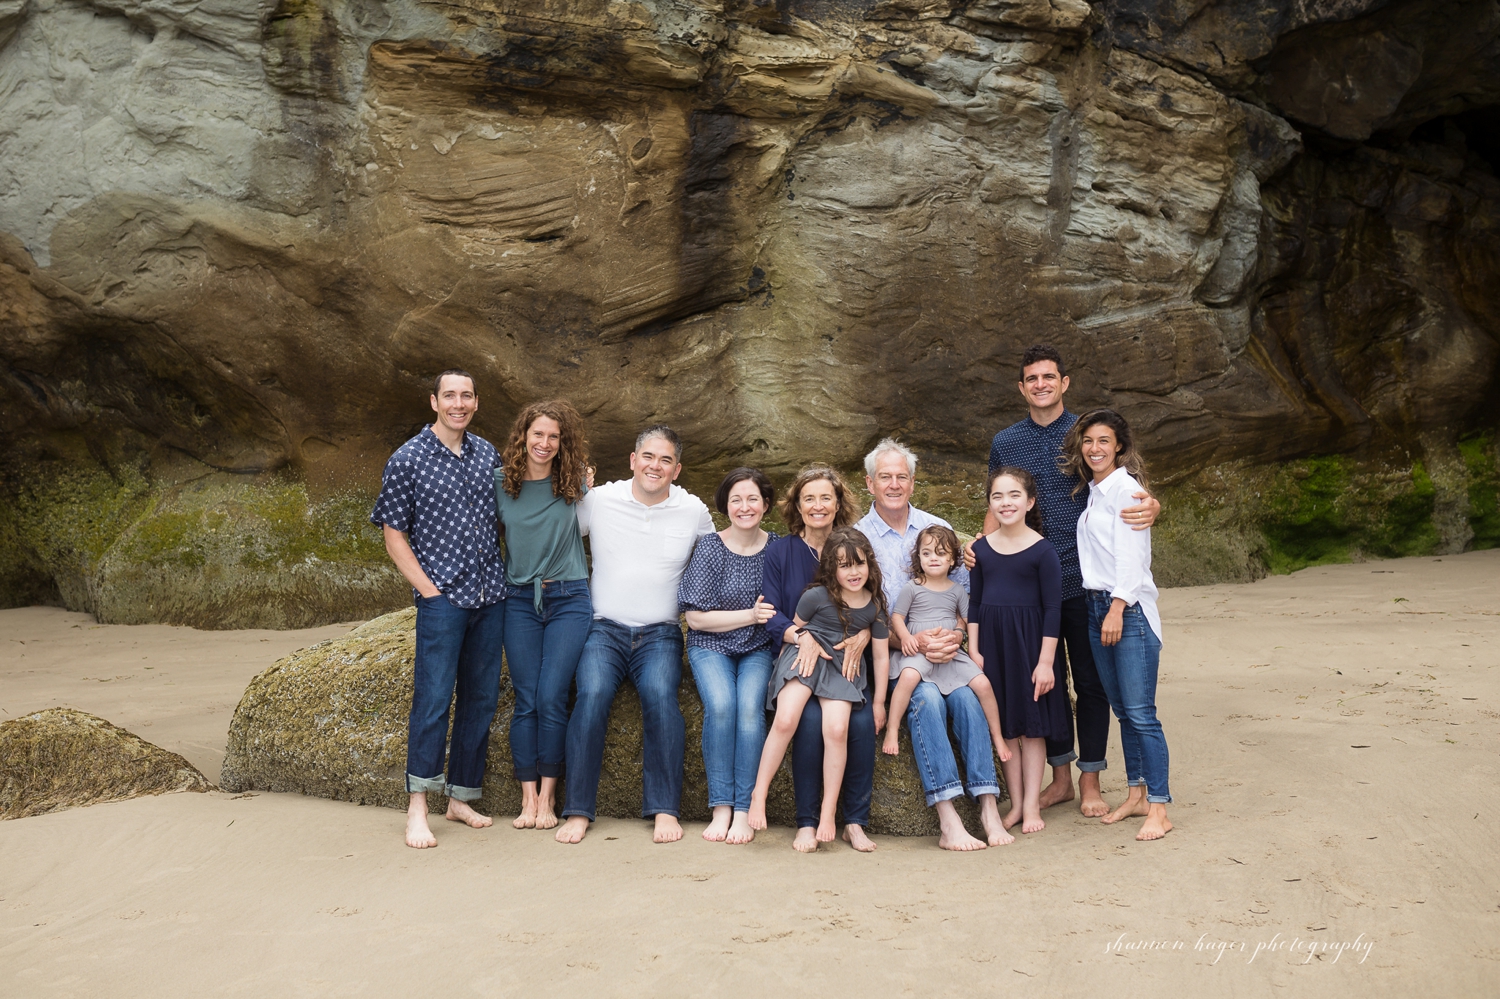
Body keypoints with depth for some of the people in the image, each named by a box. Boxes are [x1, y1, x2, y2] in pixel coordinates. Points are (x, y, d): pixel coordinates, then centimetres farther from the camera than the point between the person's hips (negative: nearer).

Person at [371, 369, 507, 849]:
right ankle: (417, 809, -1)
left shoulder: (487, 454, 10)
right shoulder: (407, 460, -3)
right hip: (442, 598, -5)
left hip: (491, 596, 5)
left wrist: (505, 579, 12)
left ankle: (461, 798, 21)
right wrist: (428, 590, -9)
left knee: (481, 700, 9)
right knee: (433, 698, -10)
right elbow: (394, 536, -2)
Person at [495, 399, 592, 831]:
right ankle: (528, 799, 10)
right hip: (519, 600, 1)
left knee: (551, 698, -7)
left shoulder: (574, 483, 0)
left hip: (568, 599, -1)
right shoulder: (501, 482, 1)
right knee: (526, 702, 1)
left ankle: (548, 798, 6)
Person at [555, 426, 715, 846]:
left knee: (661, 696, -29)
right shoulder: (598, 500, 2)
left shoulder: (694, 511, 5)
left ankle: (665, 809, -19)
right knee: (592, 694, -27)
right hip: (605, 629, 0)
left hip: (660, 635, 0)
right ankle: (578, 810, -17)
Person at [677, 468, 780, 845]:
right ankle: (721, 808, -19)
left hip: (758, 649, 1)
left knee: (750, 706, -27)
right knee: (720, 704, -29)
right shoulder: (709, 548, -7)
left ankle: (744, 811, -20)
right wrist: (751, 615, -17)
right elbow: (695, 617, -9)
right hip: (711, 646, -1)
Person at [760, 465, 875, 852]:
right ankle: (807, 823, -17)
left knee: (862, 718, -27)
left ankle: (856, 822, -14)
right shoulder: (779, 551, 6)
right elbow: (770, 613, -2)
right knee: (811, 717, -30)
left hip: (845, 660, 1)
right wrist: (802, 636, -22)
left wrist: (864, 634, -16)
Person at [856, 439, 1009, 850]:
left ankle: (989, 806, -26)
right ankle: (947, 820, -32)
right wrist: (914, 642, -17)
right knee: (926, 697, -30)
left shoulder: (939, 529, 12)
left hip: (943, 648, 3)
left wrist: (955, 635, -11)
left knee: (966, 694, -27)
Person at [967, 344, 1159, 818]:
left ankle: (1090, 783, 16)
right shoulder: (1004, 443, 9)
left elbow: (1128, 492, 3)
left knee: (1090, 682, 4)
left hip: (1083, 580, -2)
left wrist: (1150, 506, -20)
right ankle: (1060, 777, 23)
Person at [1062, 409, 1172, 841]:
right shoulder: (1092, 492, 16)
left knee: (1140, 712, -7)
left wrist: (1117, 609, -19)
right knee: (1121, 709, 12)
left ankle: (1158, 809, -2)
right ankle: (1137, 794, 21)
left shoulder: (1126, 489, -8)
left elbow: (1129, 555, -14)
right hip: (1096, 606, 8)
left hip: (1129, 608, -8)